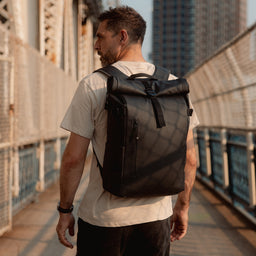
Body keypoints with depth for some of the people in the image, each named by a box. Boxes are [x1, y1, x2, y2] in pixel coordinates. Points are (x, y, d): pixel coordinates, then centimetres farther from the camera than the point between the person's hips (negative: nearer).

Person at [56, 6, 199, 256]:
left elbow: (73, 158, -10)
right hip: (156, 218, 3)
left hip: (103, 218, -3)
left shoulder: (93, 85, -10)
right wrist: (182, 207, 16)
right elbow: (189, 159, 3)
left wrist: (64, 210, 2)